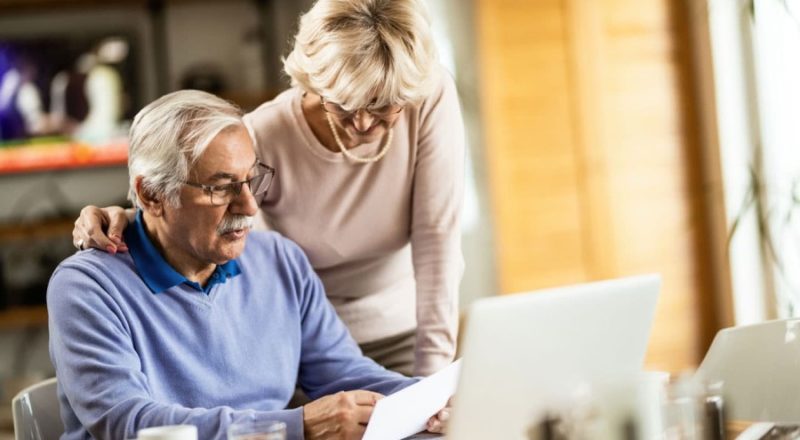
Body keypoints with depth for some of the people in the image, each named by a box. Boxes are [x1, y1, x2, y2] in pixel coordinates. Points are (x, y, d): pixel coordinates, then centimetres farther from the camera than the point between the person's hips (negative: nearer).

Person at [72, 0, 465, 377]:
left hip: (401, 333, 1)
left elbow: (436, 238, -20)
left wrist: (433, 372, -23)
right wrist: (123, 220, -34)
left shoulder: (431, 98, -21)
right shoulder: (263, 138, -24)